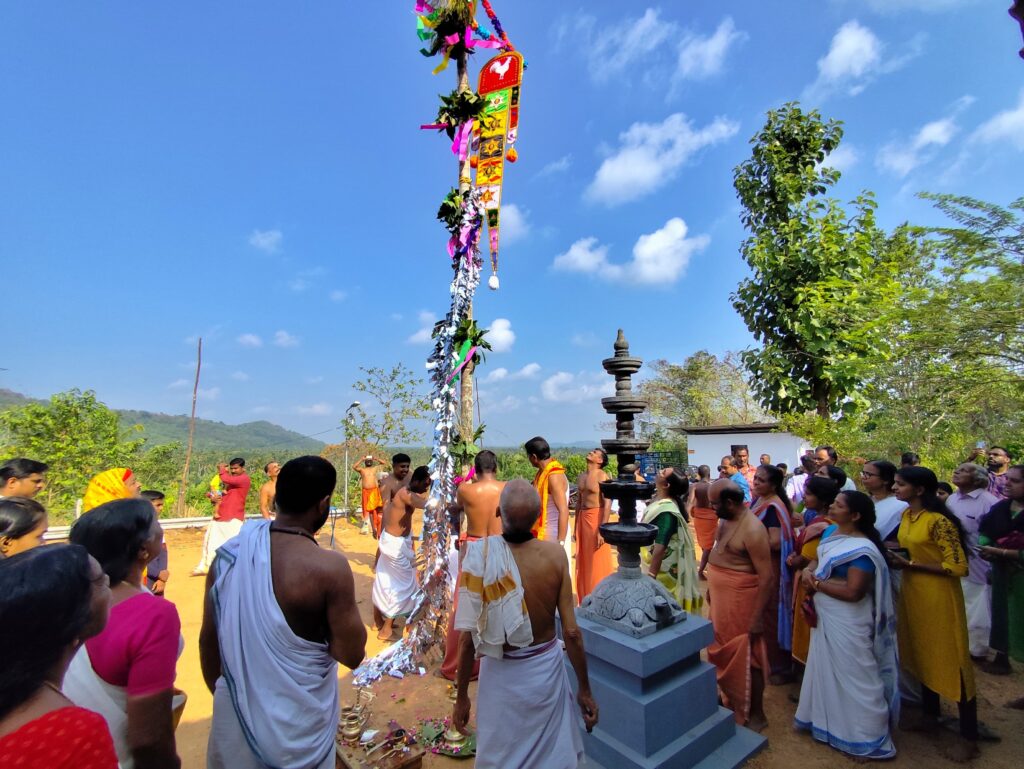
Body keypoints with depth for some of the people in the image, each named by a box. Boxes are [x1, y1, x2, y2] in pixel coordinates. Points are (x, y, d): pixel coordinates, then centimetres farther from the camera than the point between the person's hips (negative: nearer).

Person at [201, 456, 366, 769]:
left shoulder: (229, 553, -10)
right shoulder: (329, 567, -26)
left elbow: (208, 640, 1)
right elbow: (351, 654, -18)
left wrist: (220, 694, 17)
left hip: (235, 711, 4)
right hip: (297, 722, -3)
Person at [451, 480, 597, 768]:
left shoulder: (479, 556, -22)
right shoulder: (555, 554, -18)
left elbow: (468, 638, -15)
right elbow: (571, 632, -13)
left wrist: (461, 696, -1)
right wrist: (584, 689, 2)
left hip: (502, 672, -1)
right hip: (546, 667, 1)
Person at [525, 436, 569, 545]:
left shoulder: (554, 476, -22)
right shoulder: (542, 472, 6)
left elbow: (563, 511, -26)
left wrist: (560, 542, -26)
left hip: (554, 534, -9)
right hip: (542, 533, 9)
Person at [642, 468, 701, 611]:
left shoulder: (666, 511, -30)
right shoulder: (659, 500, -2)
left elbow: (660, 547, -30)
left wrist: (651, 576, -27)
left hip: (662, 568, -8)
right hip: (654, 562, 8)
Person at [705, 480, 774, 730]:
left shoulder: (752, 530, -26)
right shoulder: (727, 519, 2)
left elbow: (767, 577, -24)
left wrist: (757, 617, -22)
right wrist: (712, 590, 19)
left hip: (741, 602, -9)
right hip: (721, 601, 9)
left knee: (746, 658, 8)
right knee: (724, 653, 23)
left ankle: (755, 715, 28)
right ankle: (730, 699, 44)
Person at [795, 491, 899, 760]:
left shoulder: (861, 549, -25)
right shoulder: (830, 531, 1)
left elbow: (853, 592, -28)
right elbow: (818, 559, 11)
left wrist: (816, 583, -18)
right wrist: (807, 571, -9)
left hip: (847, 623, -9)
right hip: (825, 616, 9)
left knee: (852, 675, 8)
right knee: (827, 669, 23)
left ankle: (866, 737, 28)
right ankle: (827, 719, 43)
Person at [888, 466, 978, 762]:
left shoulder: (939, 520, -21)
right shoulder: (906, 515, 4)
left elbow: (958, 567, -20)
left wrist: (910, 564, -21)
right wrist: (896, 557, 0)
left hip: (938, 596, -8)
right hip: (912, 593, 8)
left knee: (951, 661, 3)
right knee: (921, 654, 19)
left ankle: (969, 737, 20)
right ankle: (929, 715, 36)